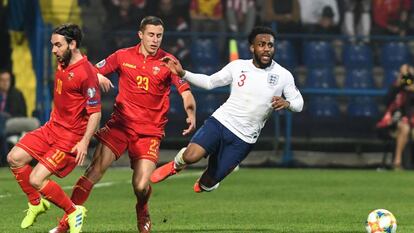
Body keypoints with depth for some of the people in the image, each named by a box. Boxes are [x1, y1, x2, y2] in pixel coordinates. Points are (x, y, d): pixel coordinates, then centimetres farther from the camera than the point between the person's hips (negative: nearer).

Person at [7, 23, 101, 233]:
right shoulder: (62, 64, 5)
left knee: (36, 180, -14)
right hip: (53, 127, 9)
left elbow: (95, 112, -21)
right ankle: (36, 204, 21)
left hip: (71, 137, -9)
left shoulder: (86, 73, -21)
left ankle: (74, 212, 6)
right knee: (14, 158, 3)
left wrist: (85, 141, -27)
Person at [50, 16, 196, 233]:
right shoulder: (123, 56, 4)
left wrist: (191, 114, -26)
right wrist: (98, 77, -15)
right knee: (93, 172, -12)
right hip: (120, 123, 1)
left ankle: (142, 213, 24)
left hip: (150, 131, -1)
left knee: (141, 186, -13)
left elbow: (185, 91, -7)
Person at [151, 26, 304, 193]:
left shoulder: (283, 76, -2)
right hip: (220, 121, 0)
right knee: (191, 156, -26)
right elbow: (209, 82, 11)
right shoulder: (238, 66, 1)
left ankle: (203, 184, 39)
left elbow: (299, 102, 5)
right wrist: (182, 73, -1)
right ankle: (176, 166, 11)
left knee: (208, 183, 0)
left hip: (243, 139, 0)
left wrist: (286, 103, -19)